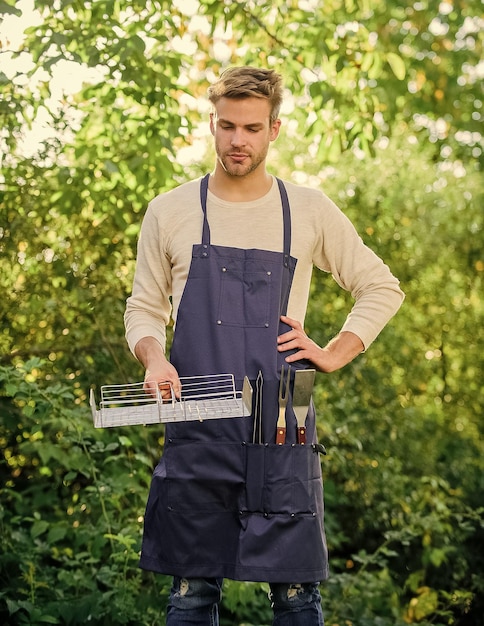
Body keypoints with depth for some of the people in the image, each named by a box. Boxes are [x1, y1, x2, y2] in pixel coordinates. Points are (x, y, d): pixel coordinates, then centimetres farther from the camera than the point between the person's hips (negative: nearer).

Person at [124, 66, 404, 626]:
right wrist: (153, 358, -8)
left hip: (282, 433, 0)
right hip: (197, 431, 0)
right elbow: (144, 308, 12)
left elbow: (382, 288, 14)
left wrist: (335, 354, 1)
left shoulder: (309, 211, 5)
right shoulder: (169, 212, 5)